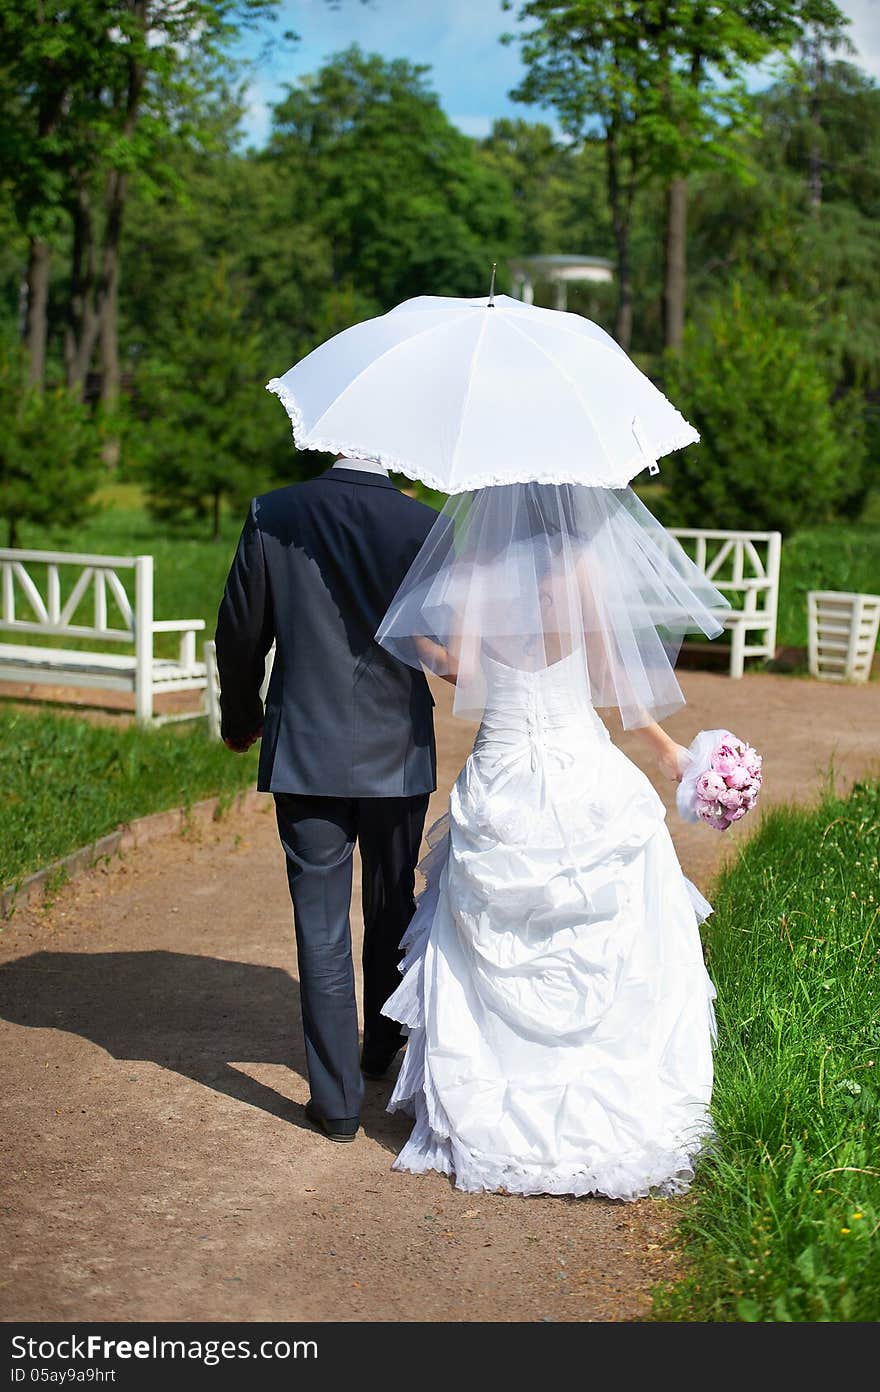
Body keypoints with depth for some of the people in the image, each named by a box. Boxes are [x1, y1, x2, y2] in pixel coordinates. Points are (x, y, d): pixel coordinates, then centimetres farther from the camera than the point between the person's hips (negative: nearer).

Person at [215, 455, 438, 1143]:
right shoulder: (427, 526, -12)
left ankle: (337, 1097, 8)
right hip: (399, 752, 1)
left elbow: (240, 633, 0)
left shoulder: (273, 516, -10)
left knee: (321, 926, 6)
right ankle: (383, 1045, 41)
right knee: (392, 906, 21)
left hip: (306, 755, -1)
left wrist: (240, 716, 17)